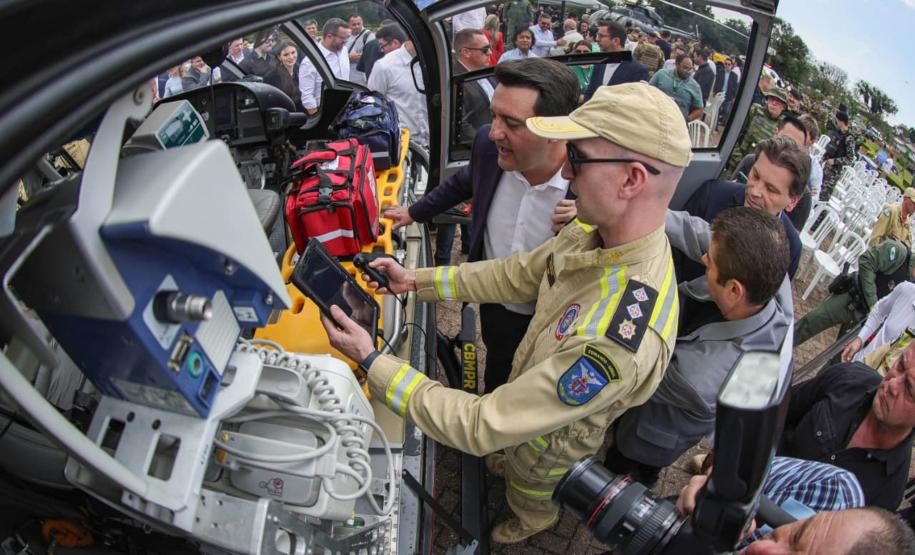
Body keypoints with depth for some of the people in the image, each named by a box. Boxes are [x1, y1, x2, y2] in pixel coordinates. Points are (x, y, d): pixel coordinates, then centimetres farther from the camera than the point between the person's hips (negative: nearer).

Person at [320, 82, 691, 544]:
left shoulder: (619, 341, -49)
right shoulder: (593, 232, -23)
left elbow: (483, 426, -41)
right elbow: (516, 276, -5)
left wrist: (371, 362, -34)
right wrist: (416, 279, -7)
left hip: (550, 439, -4)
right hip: (524, 386, 5)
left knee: (528, 492, 32)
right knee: (506, 459, 37)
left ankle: (534, 521, 65)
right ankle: (503, 466, 71)